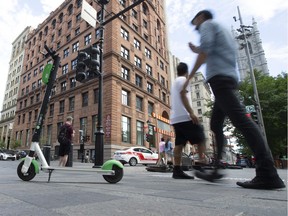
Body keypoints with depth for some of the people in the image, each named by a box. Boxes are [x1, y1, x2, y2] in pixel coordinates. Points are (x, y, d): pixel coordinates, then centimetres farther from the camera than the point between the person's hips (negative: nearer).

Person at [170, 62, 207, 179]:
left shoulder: (174, 82, 28)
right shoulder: (182, 80, 1)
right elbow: (183, 96, -13)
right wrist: (191, 112, -20)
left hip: (175, 118, 9)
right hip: (184, 116, -9)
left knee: (179, 143, 3)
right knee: (201, 139, -3)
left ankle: (177, 171, 0)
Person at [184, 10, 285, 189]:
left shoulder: (207, 24, 8)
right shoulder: (222, 30, 35)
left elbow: (205, 50, -11)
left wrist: (189, 77, -7)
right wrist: (197, 50, 42)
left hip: (220, 79, -10)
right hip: (230, 79, 10)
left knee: (241, 121, -19)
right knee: (216, 125, 5)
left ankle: (268, 174, -22)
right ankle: (216, 169, 4)